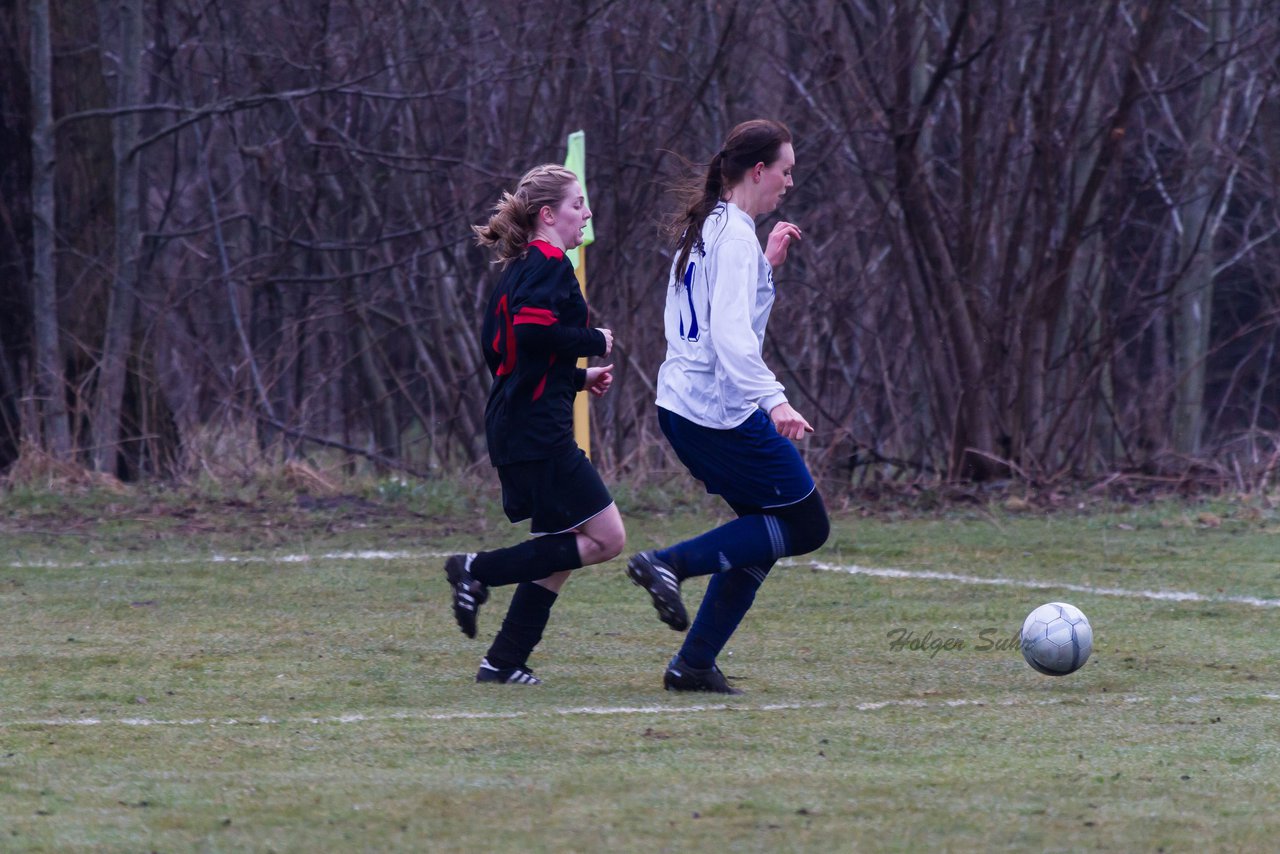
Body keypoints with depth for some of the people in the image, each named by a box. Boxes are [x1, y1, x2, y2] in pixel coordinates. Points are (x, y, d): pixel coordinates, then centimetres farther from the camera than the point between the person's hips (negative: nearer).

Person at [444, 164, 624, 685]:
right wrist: (595, 343, -11)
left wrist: (580, 378, 20)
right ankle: (478, 571, -9)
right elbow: (534, 330, -27)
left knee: (561, 550, 13)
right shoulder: (549, 265, -10)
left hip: (515, 425, 10)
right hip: (537, 431, -10)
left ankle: (504, 662, 10)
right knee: (607, 539, -8)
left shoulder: (521, 269, 20)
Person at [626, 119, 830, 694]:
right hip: (724, 413, -10)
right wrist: (774, 400, -34)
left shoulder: (704, 227, 15)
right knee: (806, 527, 0)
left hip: (681, 407, 10)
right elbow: (730, 334, -25)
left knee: (760, 535, 16)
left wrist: (766, 264, 20)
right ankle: (670, 565, -9)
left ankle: (693, 665, 10)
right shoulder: (735, 235, -14)